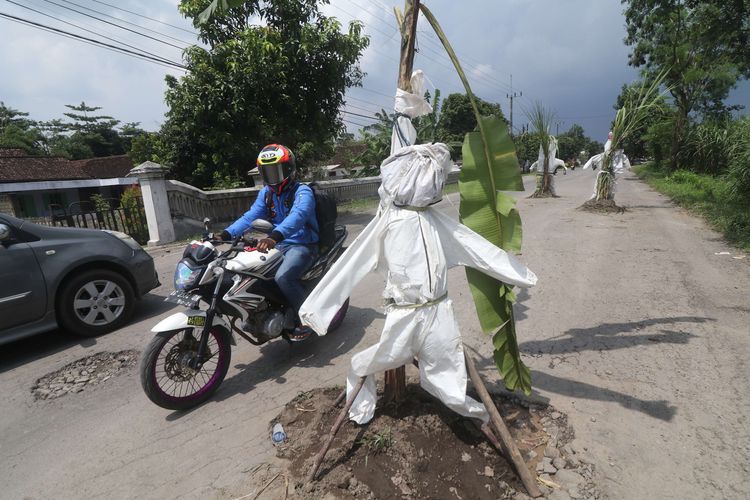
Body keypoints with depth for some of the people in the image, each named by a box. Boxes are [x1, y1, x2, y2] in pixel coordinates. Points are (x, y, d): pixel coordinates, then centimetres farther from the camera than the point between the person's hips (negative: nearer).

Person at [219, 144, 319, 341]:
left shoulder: (302, 191, -15)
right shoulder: (266, 193, 9)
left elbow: (297, 216, -35)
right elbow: (251, 216, 0)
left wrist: (274, 236, -52)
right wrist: (226, 234, -15)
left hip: (302, 245, -8)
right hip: (279, 245, 8)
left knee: (283, 277, -32)